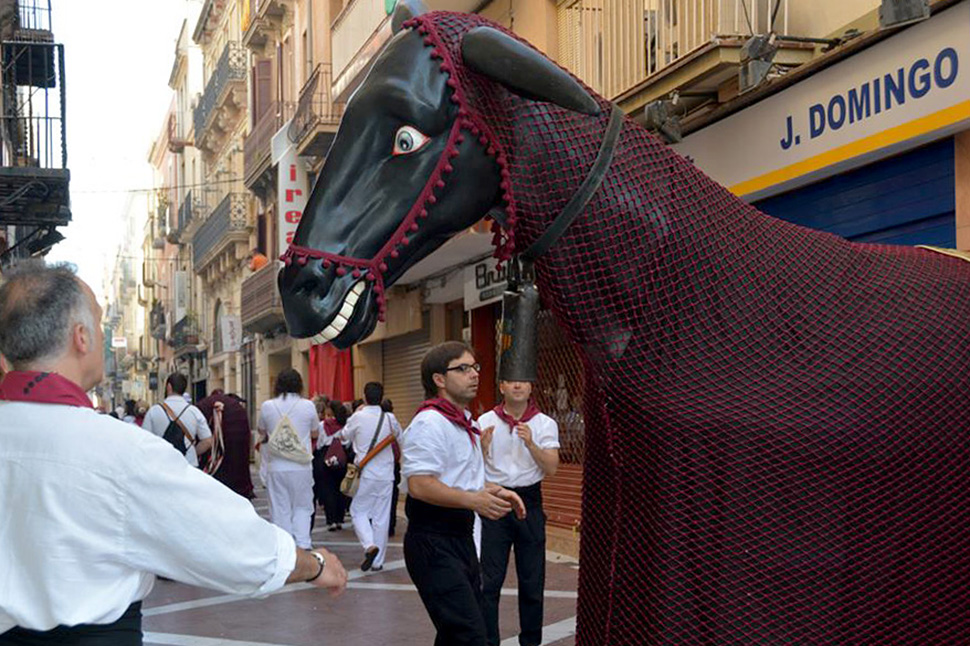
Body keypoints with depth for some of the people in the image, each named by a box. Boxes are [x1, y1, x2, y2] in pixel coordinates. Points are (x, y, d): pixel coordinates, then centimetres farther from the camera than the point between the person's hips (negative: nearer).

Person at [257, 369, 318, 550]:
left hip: (276, 467, 0)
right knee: (302, 507, 11)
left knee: (280, 510, 7)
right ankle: (302, 545, -1)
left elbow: (262, 432, 14)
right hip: (301, 466, 0)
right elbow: (315, 432, 11)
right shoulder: (307, 406, -5)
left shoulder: (267, 406, -3)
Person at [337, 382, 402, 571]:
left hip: (366, 473, -3)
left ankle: (370, 546, -15)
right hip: (386, 474, 3)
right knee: (381, 517, 8)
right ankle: (378, 561, 12)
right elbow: (400, 436, 16)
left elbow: (343, 436, 8)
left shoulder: (359, 418, -10)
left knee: (358, 511, 10)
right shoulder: (390, 418, -3)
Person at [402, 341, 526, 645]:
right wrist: (474, 501, -27)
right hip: (433, 541, -10)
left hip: (460, 537, 10)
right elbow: (419, 485, -25)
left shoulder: (463, 421, 17)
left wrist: (495, 492, 14)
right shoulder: (430, 423, -16)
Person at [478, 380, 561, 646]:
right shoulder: (486, 421, -1)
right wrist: (483, 447, -22)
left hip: (530, 502, 1)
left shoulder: (545, 424, 0)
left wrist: (531, 444, -22)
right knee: (490, 579, -1)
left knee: (532, 580, 8)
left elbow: (551, 468, -8)